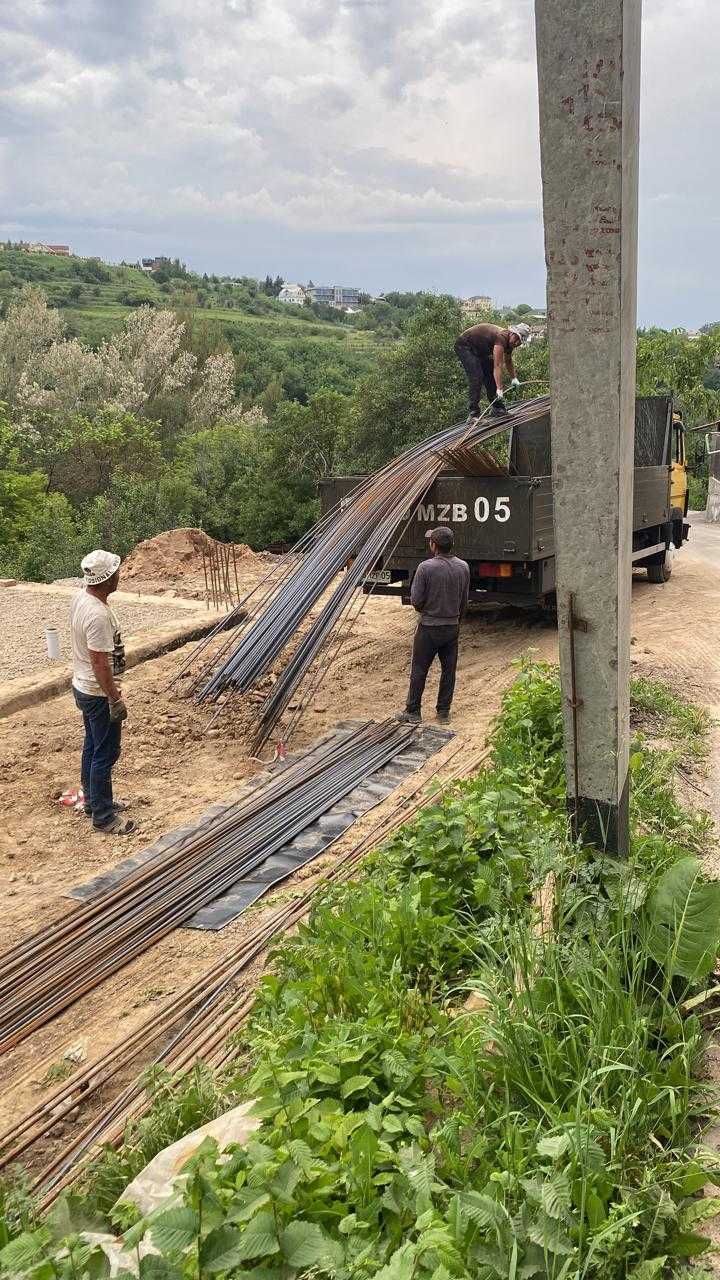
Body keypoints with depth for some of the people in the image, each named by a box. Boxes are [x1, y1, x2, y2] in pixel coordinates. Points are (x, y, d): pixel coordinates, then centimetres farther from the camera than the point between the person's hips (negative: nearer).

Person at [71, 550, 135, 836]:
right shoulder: (99, 615, -31)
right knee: (106, 754, 2)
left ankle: (93, 800, 37)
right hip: (98, 694, -10)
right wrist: (115, 699, -20)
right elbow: (100, 663, -28)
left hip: (82, 686, 10)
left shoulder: (80, 597, 0)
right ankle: (103, 816, 14)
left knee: (92, 747, 22)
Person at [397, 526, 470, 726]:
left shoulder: (426, 567, -17)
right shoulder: (463, 567, -2)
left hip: (429, 627, -4)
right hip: (453, 627, 4)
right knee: (448, 670, 12)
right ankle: (444, 712, 19)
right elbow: (464, 601, 6)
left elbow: (415, 601, -13)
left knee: (419, 671, 6)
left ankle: (413, 712, 13)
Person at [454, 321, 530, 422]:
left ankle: (497, 408, 21)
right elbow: (498, 366, -37)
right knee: (476, 378, -22)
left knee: (491, 376, 9)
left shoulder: (509, 341, -3)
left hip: (480, 350, 10)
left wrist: (514, 378, 15)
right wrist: (499, 389, -39)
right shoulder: (501, 338, -32)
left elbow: (508, 361, 19)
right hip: (464, 346, -10)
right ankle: (473, 414, -23)